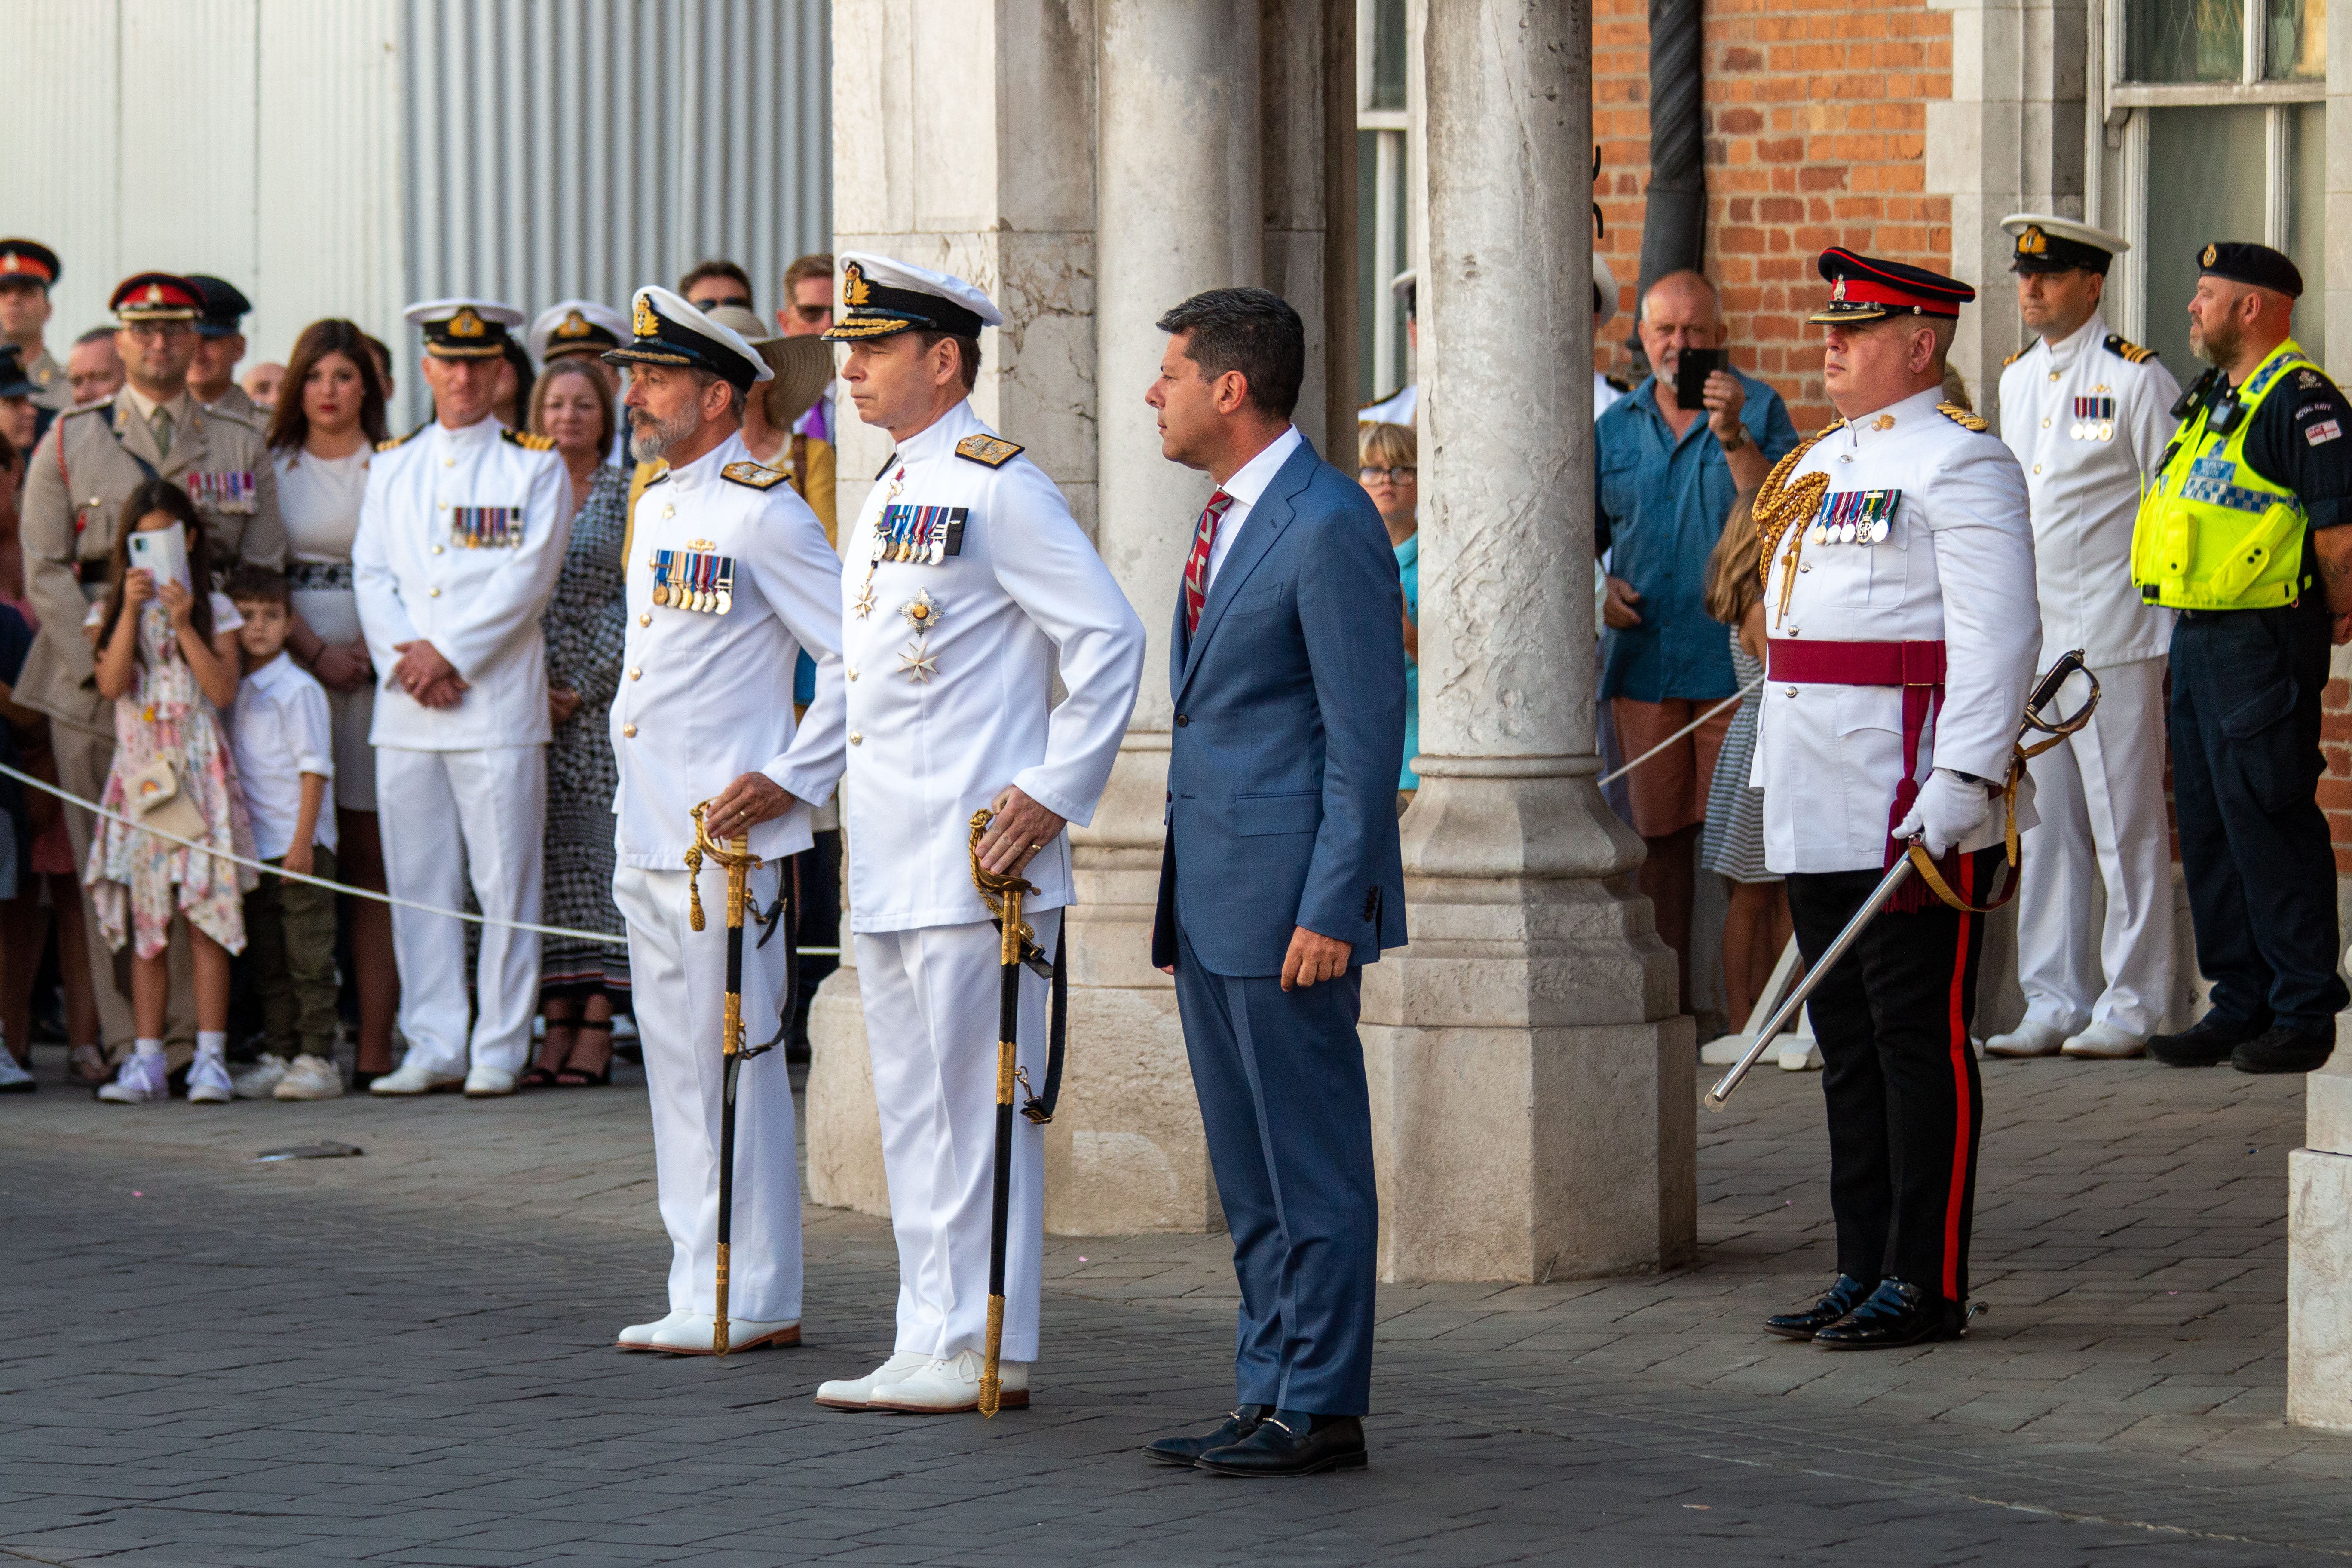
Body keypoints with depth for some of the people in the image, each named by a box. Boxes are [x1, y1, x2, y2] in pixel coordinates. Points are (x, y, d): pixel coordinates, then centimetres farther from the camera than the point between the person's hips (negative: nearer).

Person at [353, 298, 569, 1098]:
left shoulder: (536, 465, 4)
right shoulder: (391, 464, 15)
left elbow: (528, 578, -6)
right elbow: (371, 573, 9)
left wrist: (449, 655, -12)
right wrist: (407, 657, -8)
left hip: (497, 699, -4)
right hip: (405, 705, 4)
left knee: (504, 882, -3)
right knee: (417, 883, 4)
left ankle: (499, 1050, 2)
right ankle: (434, 1048, 9)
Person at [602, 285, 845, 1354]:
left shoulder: (762, 513, -12)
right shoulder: (656, 503, 16)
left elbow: (863, 655, -14)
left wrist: (793, 779, -16)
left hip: (726, 834, -9)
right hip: (648, 827, 9)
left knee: (732, 1057, -5)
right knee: (677, 1061, 11)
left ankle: (755, 1298, 0)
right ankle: (701, 1291, 17)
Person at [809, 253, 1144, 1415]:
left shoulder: (997, 486, -11)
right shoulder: (889, 494, 17)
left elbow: (1110, 639, -15)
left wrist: (1056, 791, -16)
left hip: (978, 853, -9)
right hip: (890, 857, 9)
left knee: (976, 1099, -5)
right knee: (910, 1105, 11)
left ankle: (983, 1350, -2)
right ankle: (932, 1341, 16)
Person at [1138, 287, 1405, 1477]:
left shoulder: (1329, 528, -14)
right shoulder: (1225, 519, 16)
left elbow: (1365, 733, -15)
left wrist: (1331, 909, -19)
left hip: (1287, 896, -10)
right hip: (1211, 891, 10)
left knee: (1313, 1162, -3)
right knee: (1247, 1169, 13)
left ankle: (1321, 1409, 1)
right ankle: (1267, 1393, 18)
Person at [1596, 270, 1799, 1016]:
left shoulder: (1758, 410, 2)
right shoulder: (1616, 427, 14)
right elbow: (1585, 533, 23)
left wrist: (1733, 438, -20)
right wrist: (1595, 590, 4)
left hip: (1735, 664, -4)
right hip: (1645, 664, 4)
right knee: (1657, 833, 5)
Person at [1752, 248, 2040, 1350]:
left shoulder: (1961, 464, -9)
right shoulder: (1821, 464, 18)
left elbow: (1998, 635, -16)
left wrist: (1963, 784, -23)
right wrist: (1778, 780, 21)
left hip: (1914, 812, -9)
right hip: (1817, 816, 9)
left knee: (1921, 1041, -4)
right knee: (1849, 1041, 12)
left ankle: (1928, 1286, 0)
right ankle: (1864, 1271, 18)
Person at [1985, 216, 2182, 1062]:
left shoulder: (2137, 379, -7)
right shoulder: (2016, 379, 14)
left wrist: (2176, 639, -8)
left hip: (2115, 635, -7)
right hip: (2028, 636, 7)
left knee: (2126, 826, -2)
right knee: (2043, 824, 8)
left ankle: (2132, 1004, 4)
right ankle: (2054, 1001, 13)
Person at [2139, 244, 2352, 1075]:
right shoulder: (2214, 400, 17)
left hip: (2264, 640, -10)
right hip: (2196, 634, 10)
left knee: (2270, 823, -6)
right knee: (2208, 825, 12)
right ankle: (2241, 1003, 20)